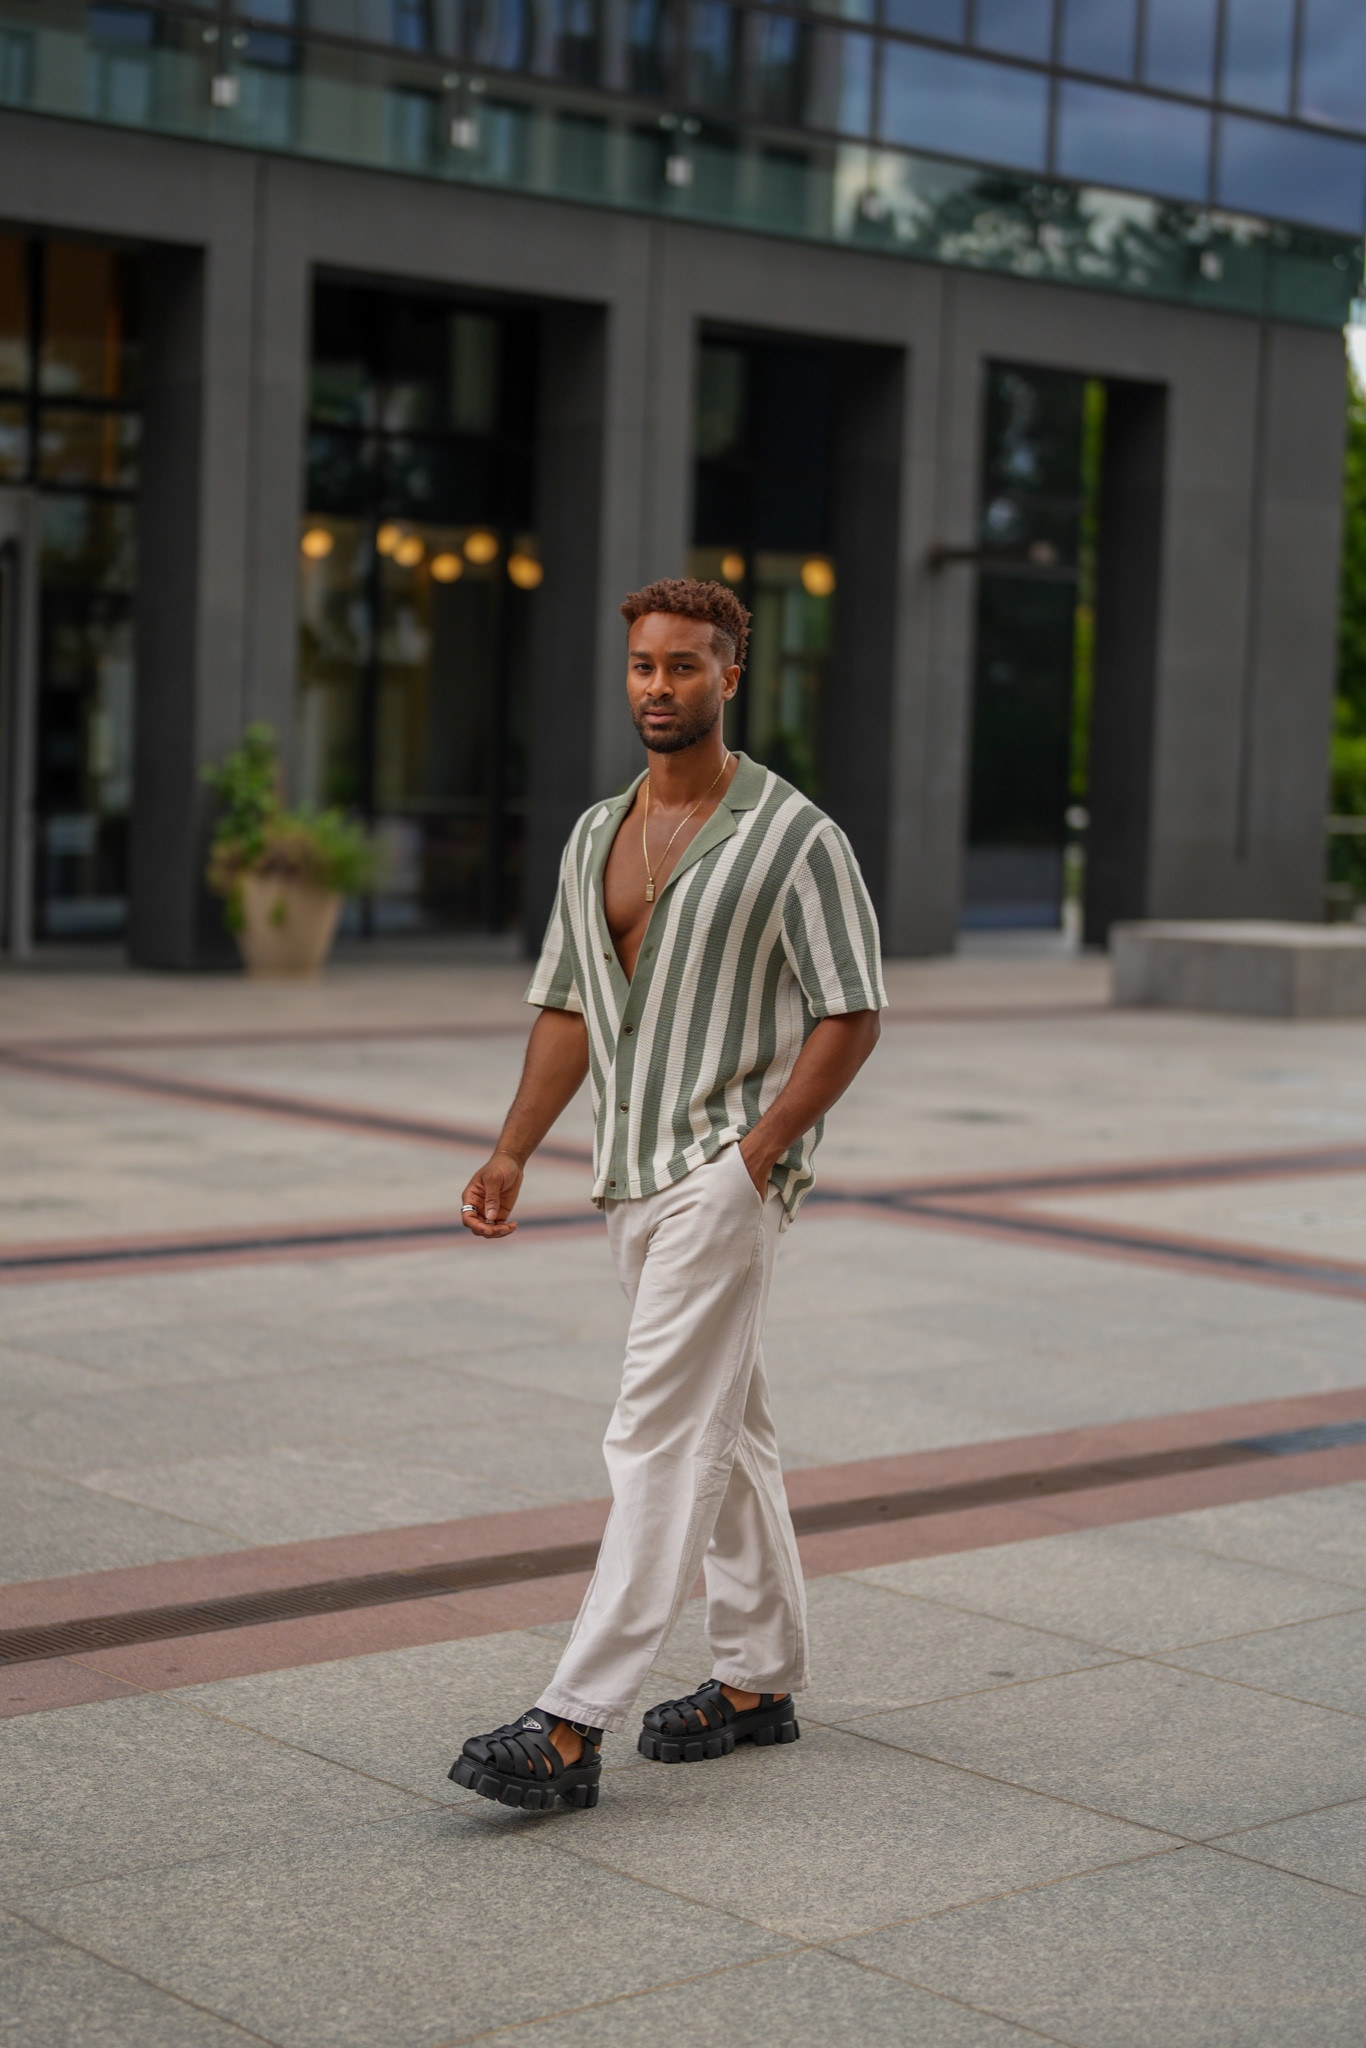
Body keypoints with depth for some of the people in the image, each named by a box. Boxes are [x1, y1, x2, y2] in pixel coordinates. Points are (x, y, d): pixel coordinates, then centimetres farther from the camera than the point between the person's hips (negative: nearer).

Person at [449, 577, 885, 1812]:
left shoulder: (794, 837, -10)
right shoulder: (597, 835, 12)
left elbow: (851, 1016, -10)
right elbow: (568, 1006, 16)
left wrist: (754, 1154, -17)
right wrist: (514, 1152, 5)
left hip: (728, 1172, -8)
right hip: (633, 1176, 8)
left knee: (660, 1439, -12)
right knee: (726, 1431, 15)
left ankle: (572, 1730, -14)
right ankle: (759, 1681, 25)